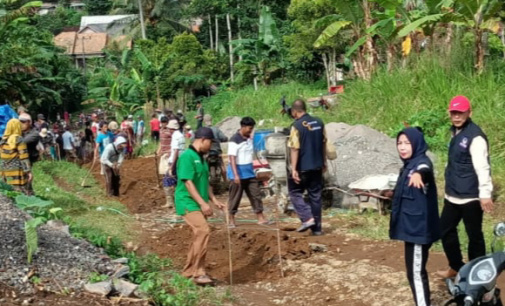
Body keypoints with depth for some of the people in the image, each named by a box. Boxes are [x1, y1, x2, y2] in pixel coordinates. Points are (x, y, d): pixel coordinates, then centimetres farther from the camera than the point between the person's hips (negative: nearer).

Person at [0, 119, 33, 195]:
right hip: (18, 171, -7)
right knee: (27, 195, -3)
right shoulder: (19, 139, -11)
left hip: (7, 171, 7)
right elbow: (24, 157, -15)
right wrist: (29, 171, -15)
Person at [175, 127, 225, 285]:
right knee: (203, 230, -21)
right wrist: (203, 203, -22)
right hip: (188, 202, -10)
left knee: (199, 235, 10)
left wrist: (214, 200, 16)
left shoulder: (201, 158, 15)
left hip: (199, 204, 10)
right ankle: (198, 272, -17)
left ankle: (189, 271, 20)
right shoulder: (187, 156, -13)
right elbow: (188, 183, -19)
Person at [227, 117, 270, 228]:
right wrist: (236, 175, -26)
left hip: (249, 172, 7)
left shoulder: (250, 138, 9)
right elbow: (232, 158, -20)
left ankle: (261, 218, 11)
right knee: (235, 197, 1)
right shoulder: (234, 140, -15)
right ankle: (231, 220, 10)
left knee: (256, 194, 6)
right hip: (238, 173, -7)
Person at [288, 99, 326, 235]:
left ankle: (308, 218, -6)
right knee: (315, 196, 11)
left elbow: (294, 149, -18)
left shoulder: (297, 126, -15)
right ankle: (317, 227, 14)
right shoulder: (319, 123, 4)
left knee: (295, 192, 10)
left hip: (303, 168, -6)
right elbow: (323, 144, 12)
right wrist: (324, 162, 22)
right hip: (317, 166, 6)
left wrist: (293, 169, -16)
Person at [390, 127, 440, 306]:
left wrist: (418, 174, -64)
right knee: (416, 270, 16)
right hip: (411, 226, 9)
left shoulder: (421, 162, -17)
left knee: (416, 272, -6)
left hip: (419, 228, -9)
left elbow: (425, 170, -43)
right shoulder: (408, 165, 10)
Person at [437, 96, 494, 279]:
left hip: (470, 197, -9)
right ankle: (456, 267, 35)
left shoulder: (475, 136, -17)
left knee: (474, 235, 2)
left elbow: (482, 167, -22)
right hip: (452, 195, 9)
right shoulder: (456, 132, 11)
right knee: (445, 229, 18)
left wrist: (485, 194, -25)